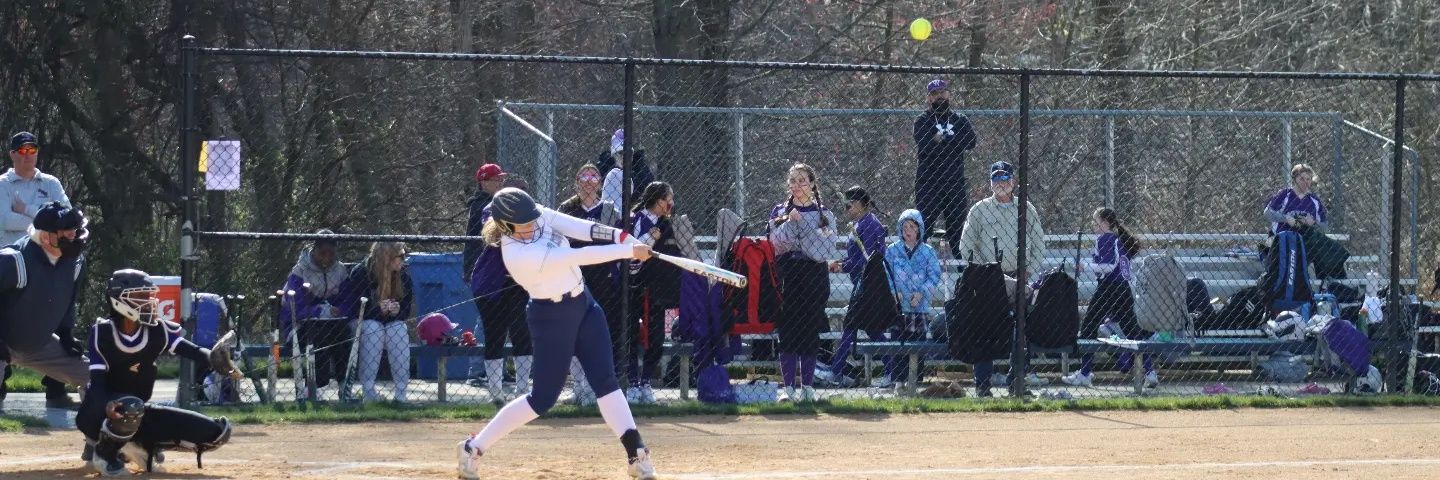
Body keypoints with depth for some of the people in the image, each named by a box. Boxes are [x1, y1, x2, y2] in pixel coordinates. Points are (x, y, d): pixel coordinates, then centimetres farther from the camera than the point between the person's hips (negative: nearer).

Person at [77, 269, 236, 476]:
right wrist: (108, 406, -46)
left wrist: (214, 359, -43)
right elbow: (97, 382, -23)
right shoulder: (102, 332, -16)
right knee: (130, 407, -43)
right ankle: (104, 452, -11)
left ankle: (140, 446, 6)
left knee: (217, 433, -4)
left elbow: (192, 352, -19)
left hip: (138, 415, 5)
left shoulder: (158, 331, -7)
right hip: (100, 412, -5)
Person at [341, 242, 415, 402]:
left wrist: (397, 311, -21)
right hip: (365, 322, -3)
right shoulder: (359, 273, -15)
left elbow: (408, 310, 4)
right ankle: (368, 392, -37)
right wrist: (378, 309, -28)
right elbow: (350, 308, -15)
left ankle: (401, 394, -31)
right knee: (373, 329, -36)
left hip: (392, 321, 3)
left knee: (399, 330, -31)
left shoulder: (403, 276, -2)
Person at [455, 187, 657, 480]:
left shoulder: (539, 216, -8)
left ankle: (637, 456, -1)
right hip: (552, 318, -7)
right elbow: (579, 257, -32)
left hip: (584, 304, 7)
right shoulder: (519, 255, -31)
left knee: (605, 380, 1)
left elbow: (580, 228, -15)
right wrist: (630, 251, -30)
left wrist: (622, 237, -30)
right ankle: (474, 448, 12)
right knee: (544, 397, 0)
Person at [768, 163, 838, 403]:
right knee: (788, 331, -4)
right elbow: (776, 242, -3)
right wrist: (791, 223, -15)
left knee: (811, 332, 0)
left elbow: (827, 248, -7)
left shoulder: (824, 214, 7)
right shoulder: (780, 211, 10)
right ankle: (789, 387, -1)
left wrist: (802, 224, -12)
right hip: (787, 277, 0)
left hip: (815, 277, 0)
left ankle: (808, 387, 7)